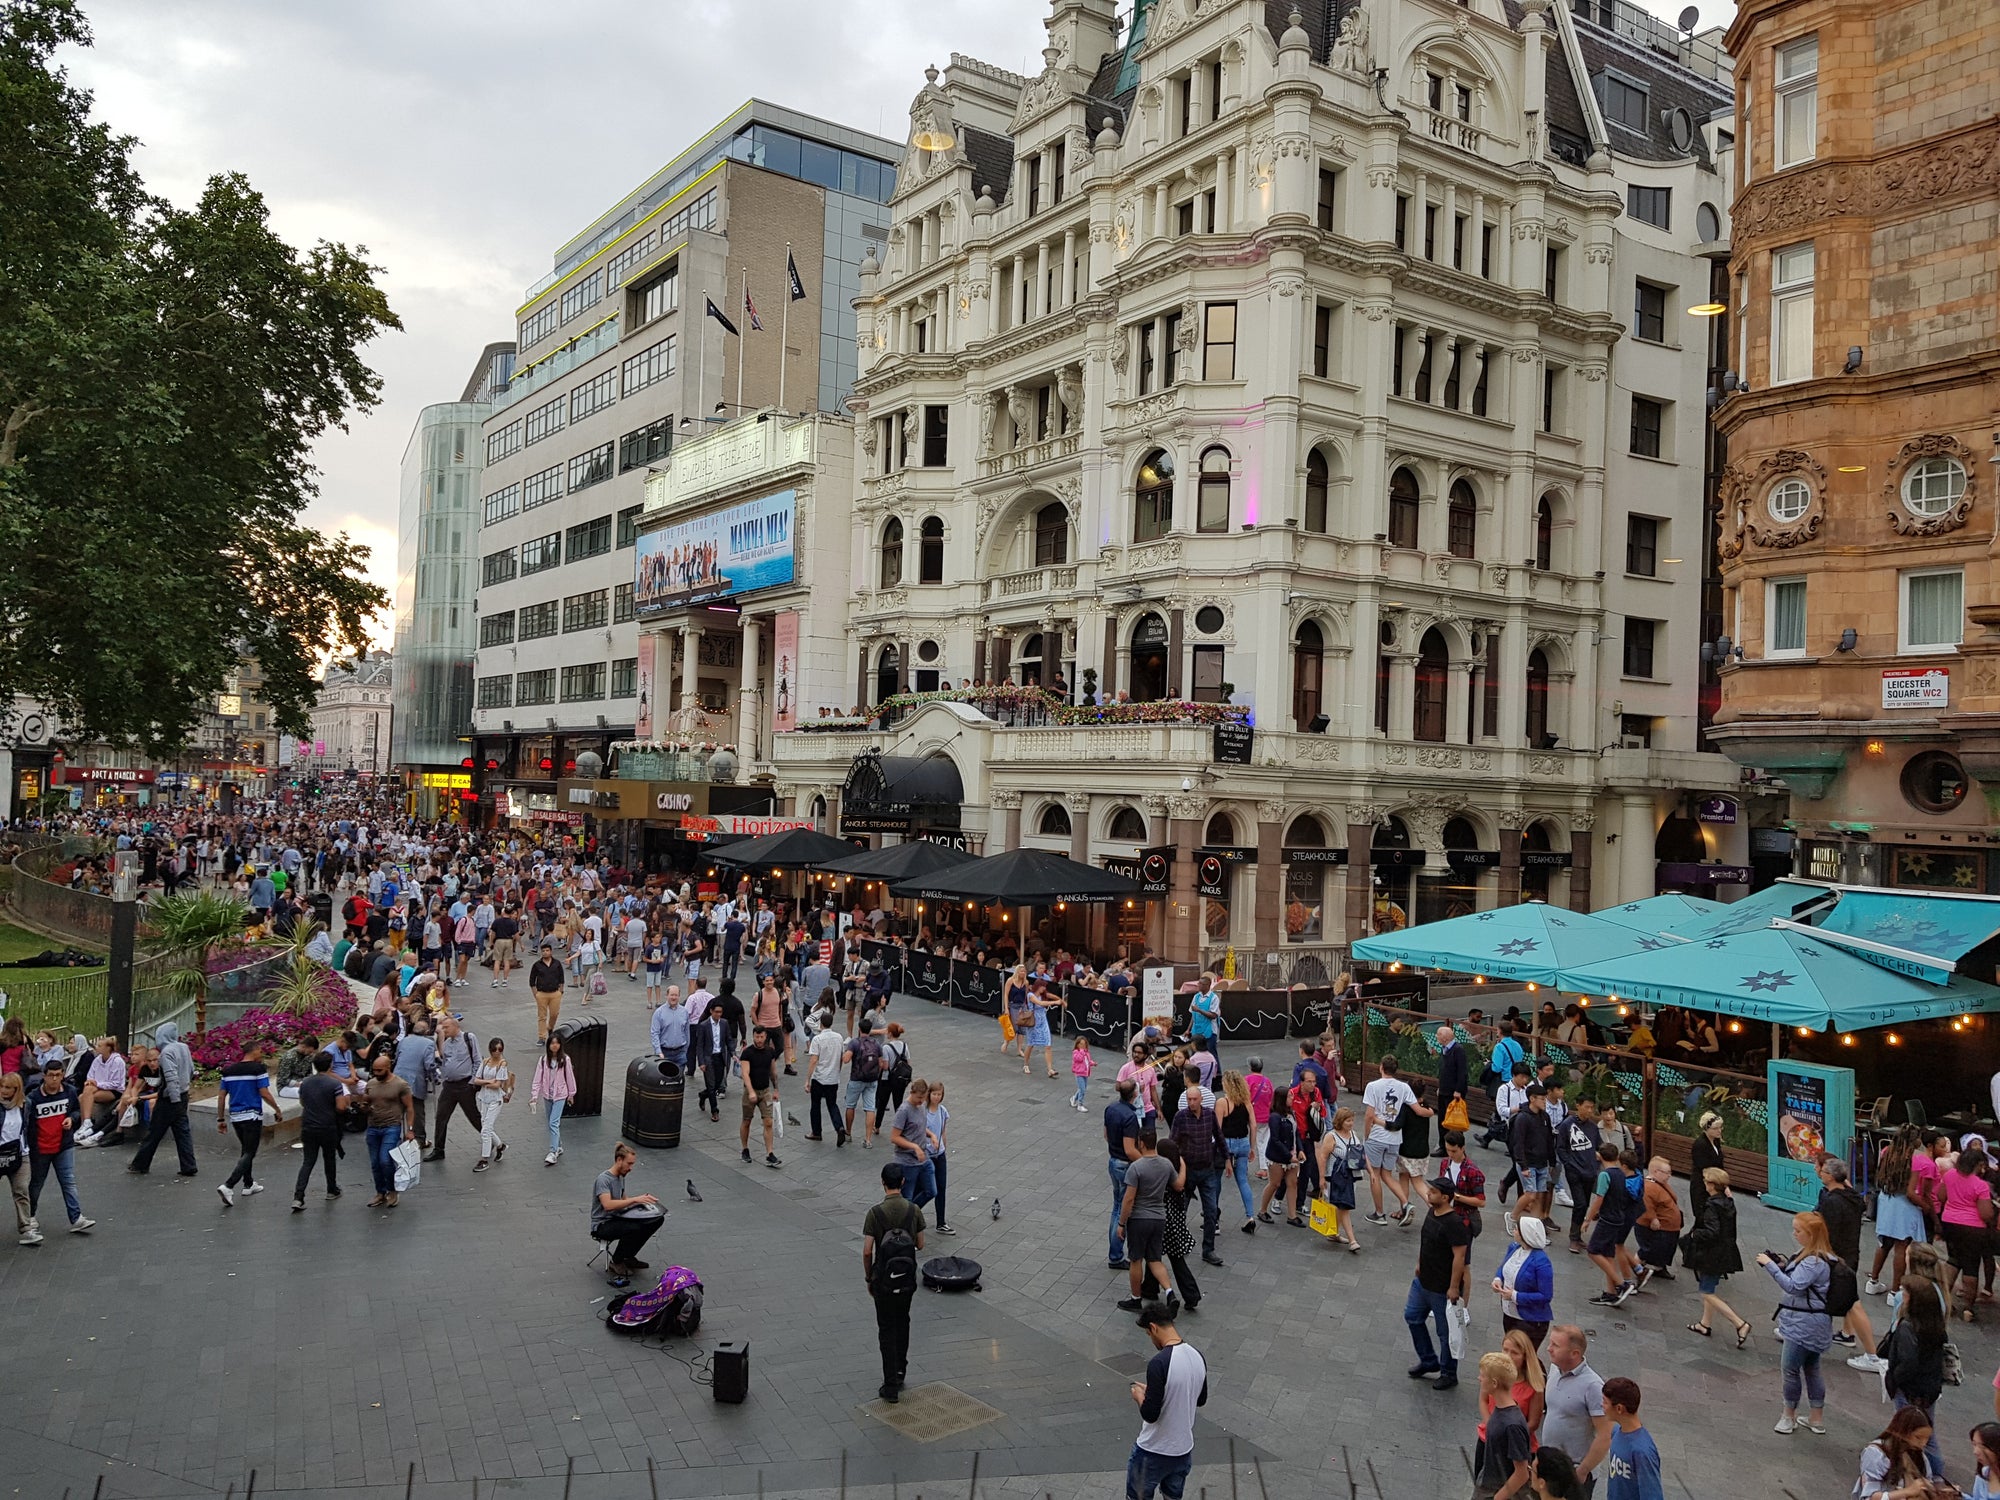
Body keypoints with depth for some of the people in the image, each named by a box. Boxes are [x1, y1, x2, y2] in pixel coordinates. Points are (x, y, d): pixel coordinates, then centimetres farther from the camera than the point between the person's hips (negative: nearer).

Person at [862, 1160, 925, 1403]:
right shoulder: (914, 1210, -7)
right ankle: (900, 1371, 33)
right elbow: (920, 1244, 0)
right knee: (902, 1324, 23)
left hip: (883, 1280, -3)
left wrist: (868, 1278, 1)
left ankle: (891, 1386, 4)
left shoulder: (876, 1212, -15)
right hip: (908, 1279, 3)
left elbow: (867, 1251, -14)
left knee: (887, 1330, 5)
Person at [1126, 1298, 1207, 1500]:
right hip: (1184, 1449, 6)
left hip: (1153, 1452, -6)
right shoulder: (1197, 1356, -4)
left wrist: (1140, 1396, -4)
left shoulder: (1159, 1363, -28)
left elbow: (1150, 1414, -25)